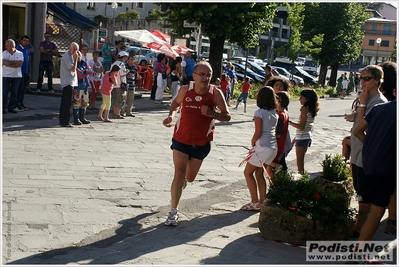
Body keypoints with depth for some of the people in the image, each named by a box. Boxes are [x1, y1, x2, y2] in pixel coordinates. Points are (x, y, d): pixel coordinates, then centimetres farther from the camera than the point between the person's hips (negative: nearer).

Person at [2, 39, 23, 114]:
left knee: (14, 92, 3)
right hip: (6, 76, 0)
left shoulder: (19, 53, 2)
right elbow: (4, 62, -14)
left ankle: (12, 107, 12)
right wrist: (15, 62, -10)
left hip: (17, 76, 1)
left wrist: (9, 63, -12)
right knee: (5, 92, -3)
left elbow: (19, 64, -11)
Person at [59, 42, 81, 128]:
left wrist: (78, 57, 5)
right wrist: (76, 58, -15)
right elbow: (73, 69, -19)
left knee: (65, 103, 13)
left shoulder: (70, 56, 17)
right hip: (68, 83, -10)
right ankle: (65, 122, -7)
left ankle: (62, 121, 19)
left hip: (68, 83, 10)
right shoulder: (67, 56, -13)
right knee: (67, 103, -9)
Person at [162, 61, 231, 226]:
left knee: (190, 178, 15)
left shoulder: (215, 93, -13)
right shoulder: (185, 90, -9)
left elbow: (227, 116, -10)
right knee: (179, 174, -11)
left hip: (202, 143, 1)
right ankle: (174, 211, -1)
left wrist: (213, 114, -29)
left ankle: (184, 179, 54)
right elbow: (176, 102, 12)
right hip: (181, 139, -1)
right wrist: (171, 115, -7)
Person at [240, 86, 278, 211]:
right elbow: (274, 130, 10)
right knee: (259, 173, 18)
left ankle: (255, 202, 3)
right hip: (273, 147, 8)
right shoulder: (275, 113, 8)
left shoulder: (259, 112, -13)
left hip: (263, 147, -7)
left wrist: (252, 141, 4)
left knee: (248, 172, 6)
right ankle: (263, 201, 18)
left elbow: (258, 133, -16)